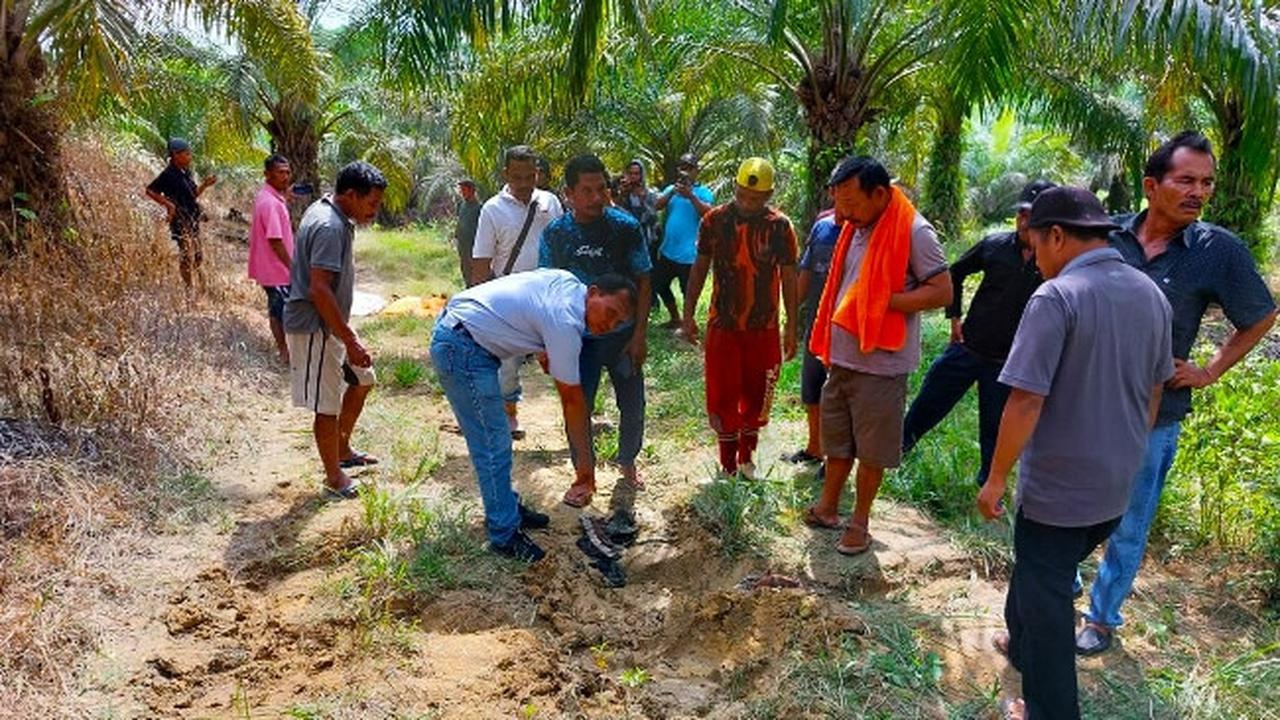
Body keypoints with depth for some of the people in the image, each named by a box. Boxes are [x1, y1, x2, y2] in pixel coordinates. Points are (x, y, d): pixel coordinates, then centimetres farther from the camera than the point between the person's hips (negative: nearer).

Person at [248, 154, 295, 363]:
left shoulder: (272, 197, 8)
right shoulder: (271, 203, -23)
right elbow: (275, 240, -25)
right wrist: (292, 267, -21)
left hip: (273, 267, 10)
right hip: (277, 268, -10)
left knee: (277, 309, 18)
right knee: (281, 311, 1)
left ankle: (282, 347, 30)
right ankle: (285, 352, 10)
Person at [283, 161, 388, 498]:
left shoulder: (330, 215, 9)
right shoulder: (329, 227, -23)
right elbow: (319, 290, -29)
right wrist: (350, 341, -26)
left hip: (331, 325, 11)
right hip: (315, 328, -11)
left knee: (362, 380, 20)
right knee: (328, 404, 0)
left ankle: (343, 450, 34)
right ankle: (334, 476, 15)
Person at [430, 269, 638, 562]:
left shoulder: (568, 282, 2)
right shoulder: (565, 323, -22)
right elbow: (572, 399, -14)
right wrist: (585, 461, -4)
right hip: (461, 350, -11)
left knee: (495, 438, 19)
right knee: (493, 446, -5)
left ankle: (507, 507, 32)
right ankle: (504, 535, 6)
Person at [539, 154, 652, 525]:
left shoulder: (625, 227, -11)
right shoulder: (555, 233, -6)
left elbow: (643, 282, -6)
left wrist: (639, 334, -9)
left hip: (622, 334, -1)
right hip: (577, 336, 1)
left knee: (631, 404, 10)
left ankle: (627, 467, 35)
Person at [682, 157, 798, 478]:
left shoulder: (780, 226, -6)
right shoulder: (714, 220, -5)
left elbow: (789, 277, -1)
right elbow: (699, 268, 3)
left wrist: (791, 326, -1)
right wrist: (688, 314, 1)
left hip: (764, 327, 0)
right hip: (722, 325, 0)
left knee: (756, 395, 12)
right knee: (723, 397, 5)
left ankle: (746, 457, 31)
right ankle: (727, 465, 19)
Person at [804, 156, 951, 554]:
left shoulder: (913, 231, -15)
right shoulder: (855, 228, 8)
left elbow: (942, 291, -17)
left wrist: (884, 303, -22)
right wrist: (827, 343, 13)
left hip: (880, 363, -7)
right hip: (841, 357, 7)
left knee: (872, 449, 8)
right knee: (836, 440, 18)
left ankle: (859, 521, 23)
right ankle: (828, 507, 33)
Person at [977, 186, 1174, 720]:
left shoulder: (1056, 298, -21)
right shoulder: (1151, 295, 3)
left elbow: (1026, 401, -24)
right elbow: (1153, 391, 14)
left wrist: (995, 479, -14)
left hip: (1058, 487, -7)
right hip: (1116, 485, 7)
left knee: (1044, 595, 9)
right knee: (1045, 575, 27)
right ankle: (1024, 648, 47)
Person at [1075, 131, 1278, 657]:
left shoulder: (1218, 250, -11)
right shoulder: (1109, 236, -6)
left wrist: (1210, 372, 1)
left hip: (1151, 420, -2)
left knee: (1127, 529, 13)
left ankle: (1103, 618, 32)